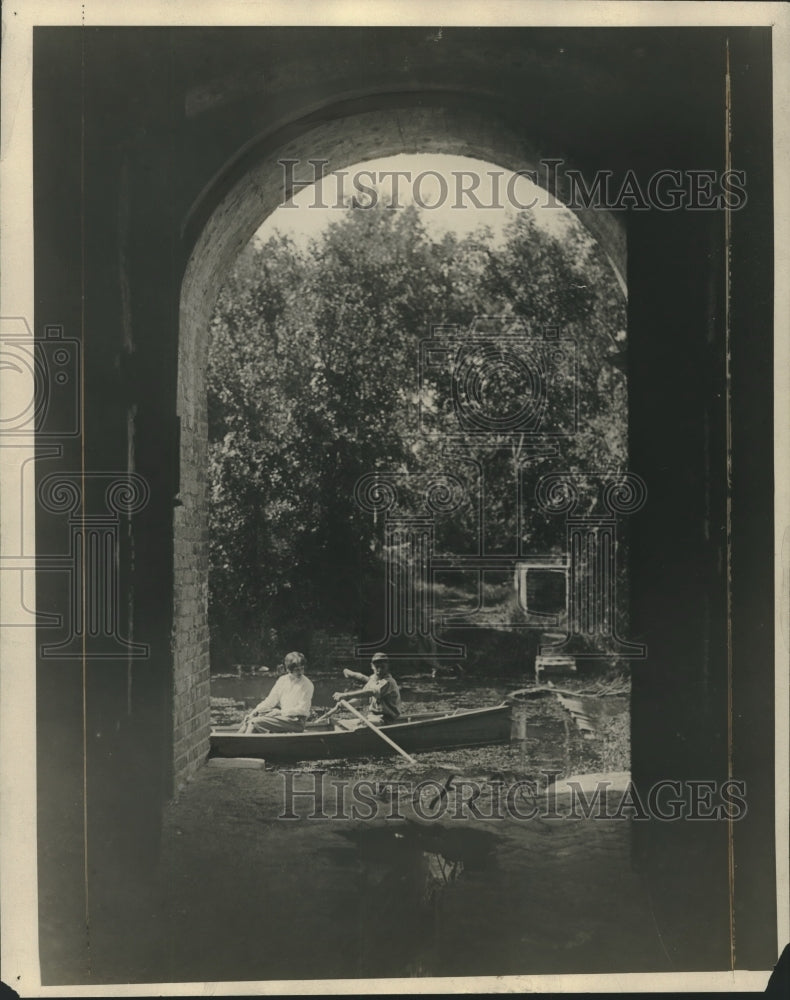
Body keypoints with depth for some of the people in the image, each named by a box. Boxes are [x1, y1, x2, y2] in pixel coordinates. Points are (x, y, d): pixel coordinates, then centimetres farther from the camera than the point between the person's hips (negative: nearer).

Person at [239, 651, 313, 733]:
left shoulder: (307, 684, -9)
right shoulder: (282, 680, 9)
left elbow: (302, 709, -11)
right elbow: (271, 700, 10)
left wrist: (280, 712, -16)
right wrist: (256, 711, -4)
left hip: (296, 720, -7)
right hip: (281, 715, 7)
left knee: (256, 722, -21)